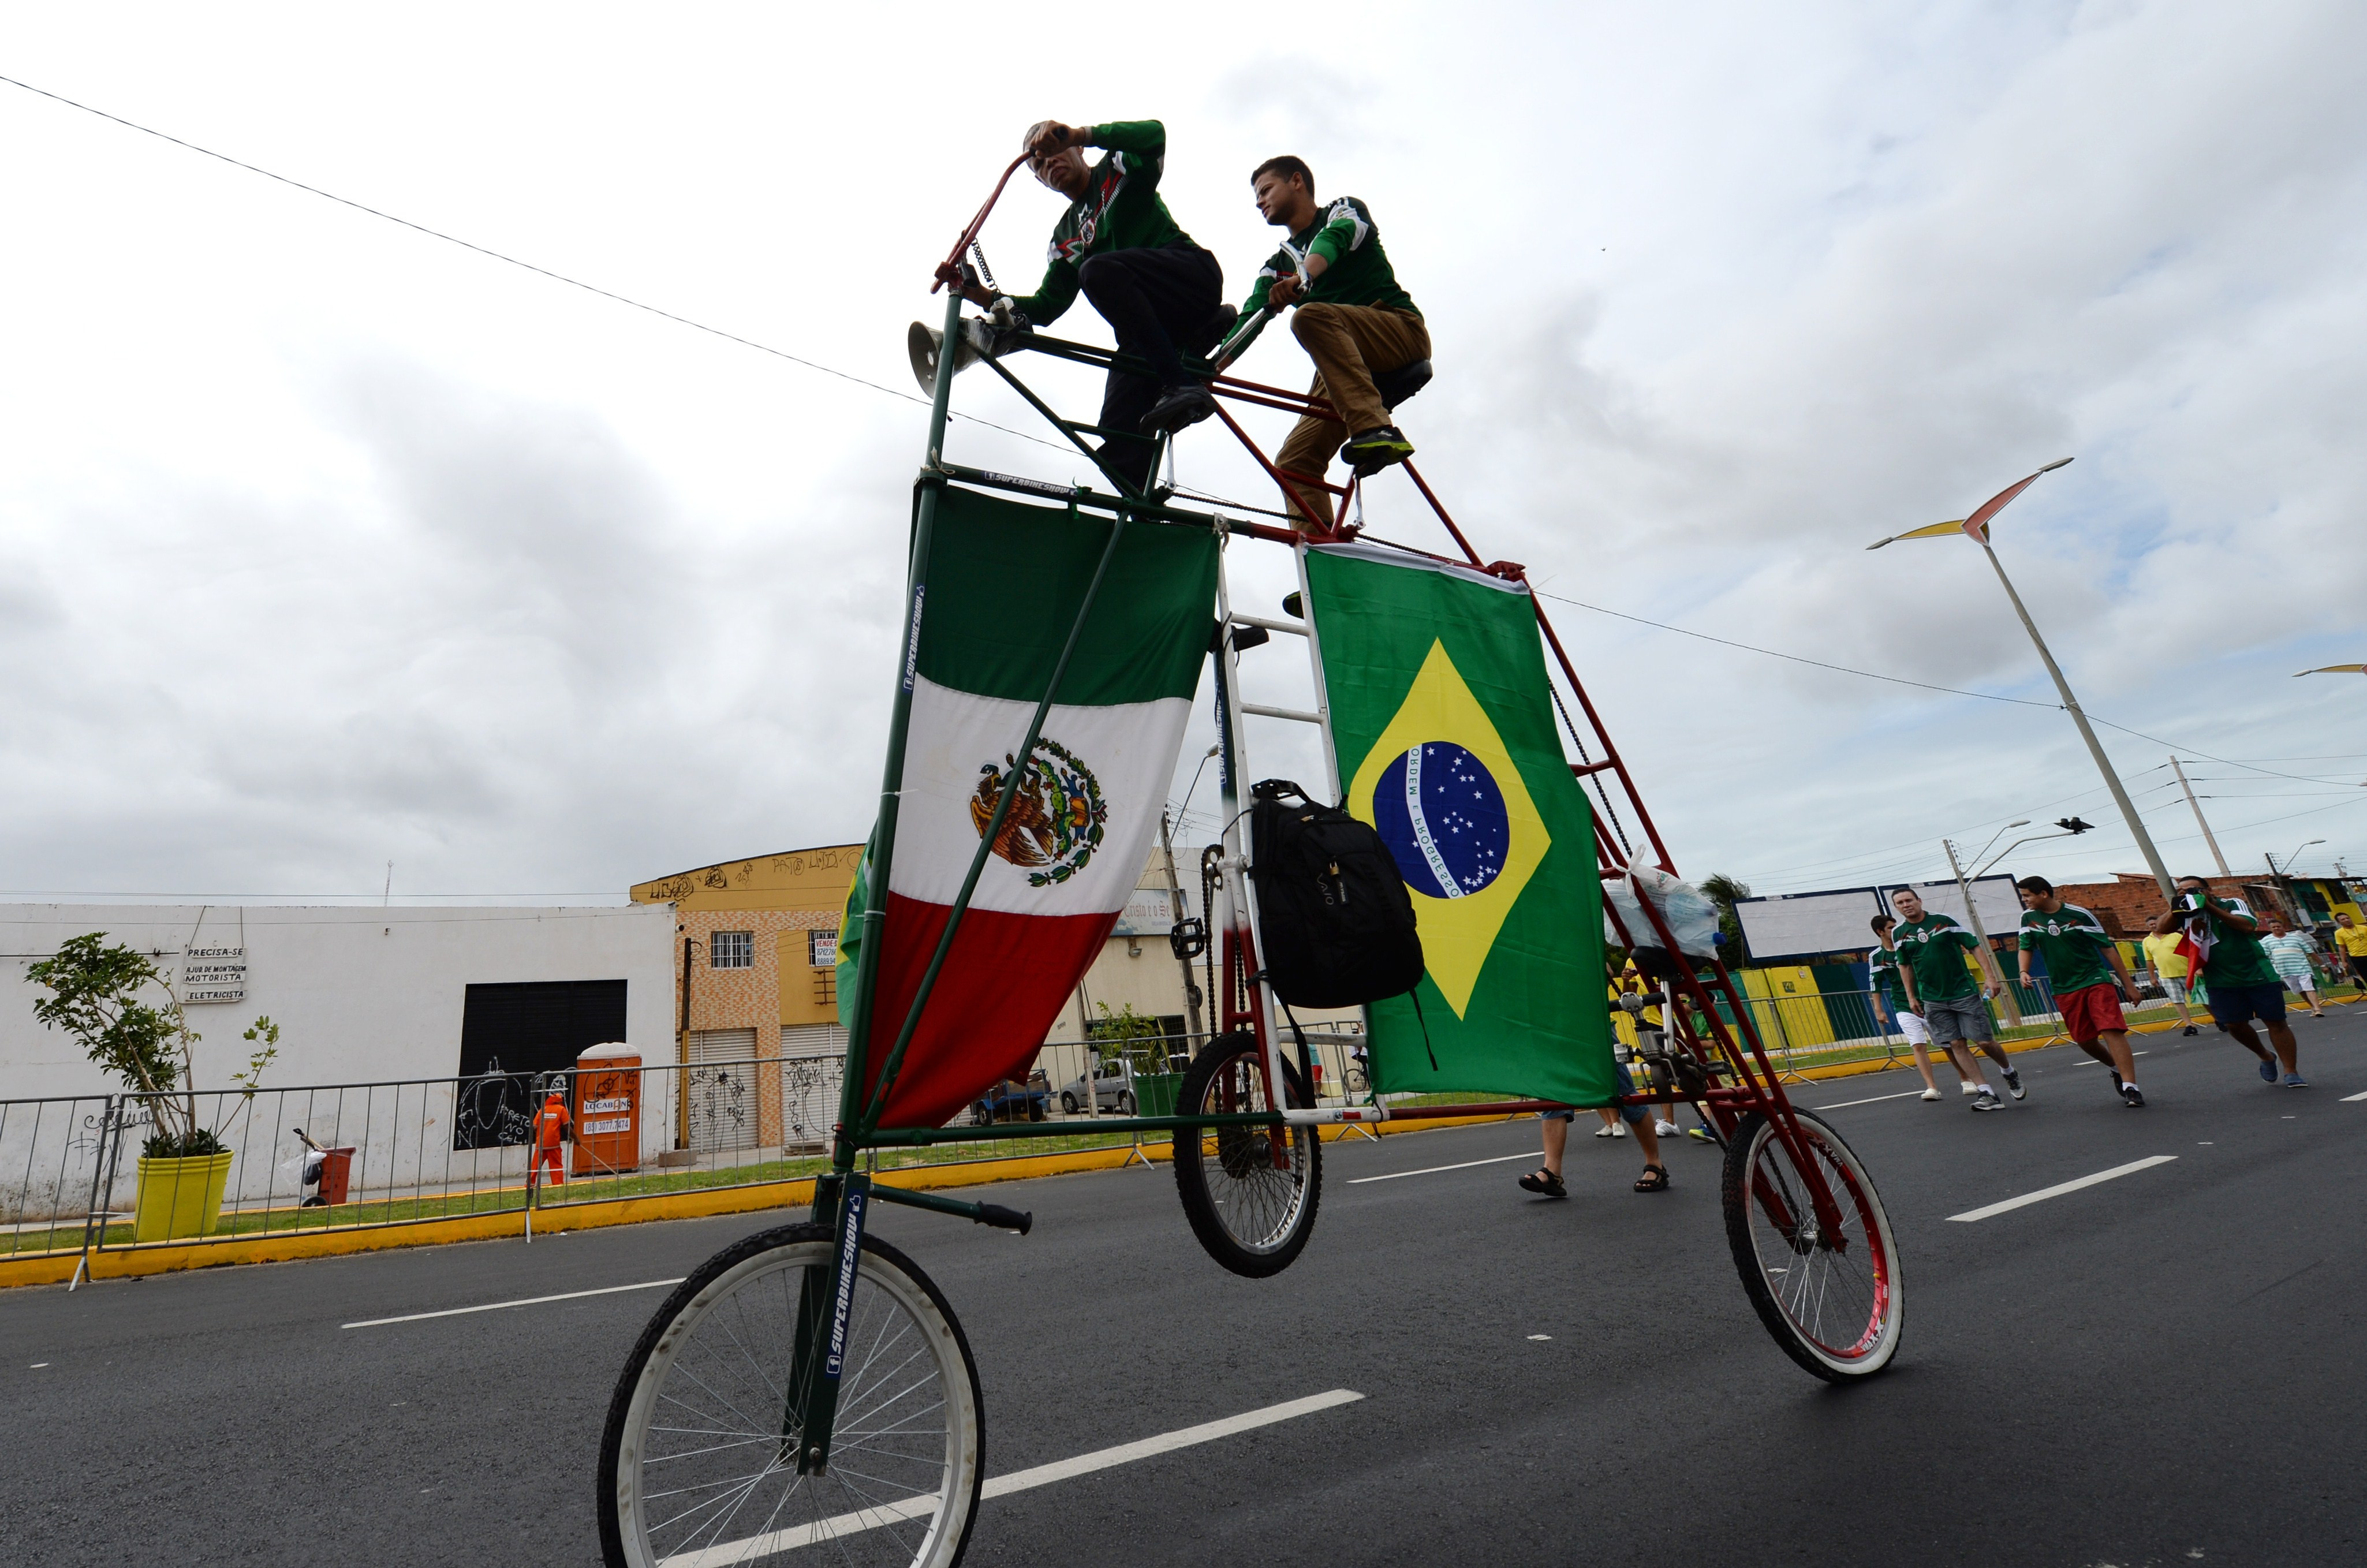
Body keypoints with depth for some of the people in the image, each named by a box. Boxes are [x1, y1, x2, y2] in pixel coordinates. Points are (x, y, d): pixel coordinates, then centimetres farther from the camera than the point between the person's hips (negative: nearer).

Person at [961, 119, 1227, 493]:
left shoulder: (1120, 170, 13)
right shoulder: (1065, 237, 25)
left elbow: (1153, 133, -10)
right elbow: (1046, 307, 17)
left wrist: (1079, 134, -16)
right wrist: (987, 298, 3)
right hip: (1148, 328, 5)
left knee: (1099, 270, -32)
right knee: (1119, 433, -14)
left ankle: (1182, 385, -34)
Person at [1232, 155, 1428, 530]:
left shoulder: (1345, 209, 9)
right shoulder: (1278, 265, 24)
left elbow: (1333, 238, -16)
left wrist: (1301, 278, -39)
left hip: (1400, 331, -6)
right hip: (1346, 362, 6)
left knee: (1311, 316, -32)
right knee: (1294, 463, -10)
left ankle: (1377, 430, -41)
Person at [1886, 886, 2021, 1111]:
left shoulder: (1943, 921, -6)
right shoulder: (1899, 933, 1)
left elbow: (1974, 947, -2)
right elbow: (1905, 965, 13)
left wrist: (1989, 978, -10)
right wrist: (1911, 996, 9)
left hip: (1965, 992, -2)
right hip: (1933, 1000, 2)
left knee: (1985, 1041, 1)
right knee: (1957, 1045, -2)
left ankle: (2009, 1072, 31)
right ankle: (1986, 1093, 3)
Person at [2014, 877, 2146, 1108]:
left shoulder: (2079, 915, -8)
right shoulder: (2029, 918, 1)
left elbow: (2108, 948, -2)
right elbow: (2026, 948, 9)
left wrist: (2128, 984, -1)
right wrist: (2024, 971, -11)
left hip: (2096, 982, -4)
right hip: (2064, 990, 4)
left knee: (2112, 1031, -16)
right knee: (2084, 1040, 8)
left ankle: (2130, 1087, -16)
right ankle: (2117, 1069, 35)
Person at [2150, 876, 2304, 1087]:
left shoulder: (2231, 904, -4)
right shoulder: (2184, 914, 2)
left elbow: (2248, 926, -20)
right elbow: (2161, 928, -11)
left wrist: (2210, 907, -20)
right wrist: (2177, 903, -17)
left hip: (2258, 975, -2)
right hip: (2222, 982, 2)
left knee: (2276, 1022, 1)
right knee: (2234, 1024, -3)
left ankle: (2292, 1072, 8)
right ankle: (2266, 1058, 22)